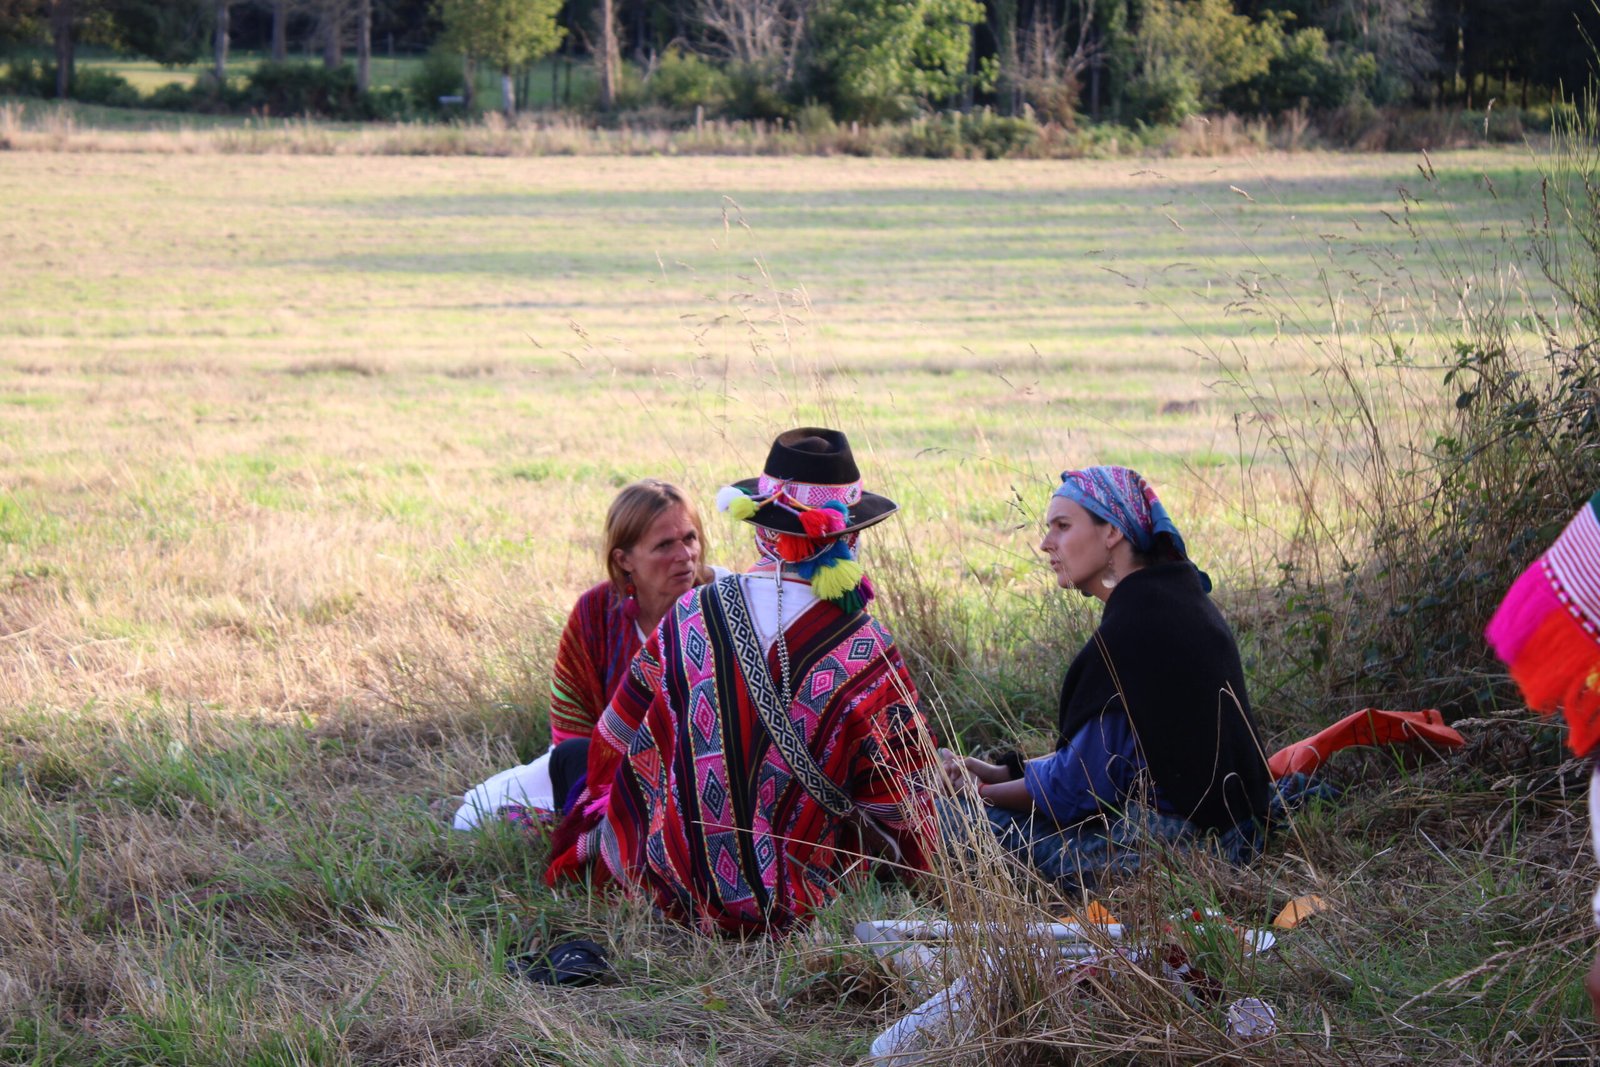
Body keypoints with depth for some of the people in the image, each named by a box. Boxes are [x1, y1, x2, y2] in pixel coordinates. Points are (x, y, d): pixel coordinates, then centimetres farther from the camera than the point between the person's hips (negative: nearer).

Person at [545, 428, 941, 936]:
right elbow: (901, 805, -11)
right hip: (798, 907, -1)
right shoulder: (867, 651, -17)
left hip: (673, 894, 2)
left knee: (568, 759, 29)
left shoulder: (689, 617, -9)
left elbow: (615, 744, 4)